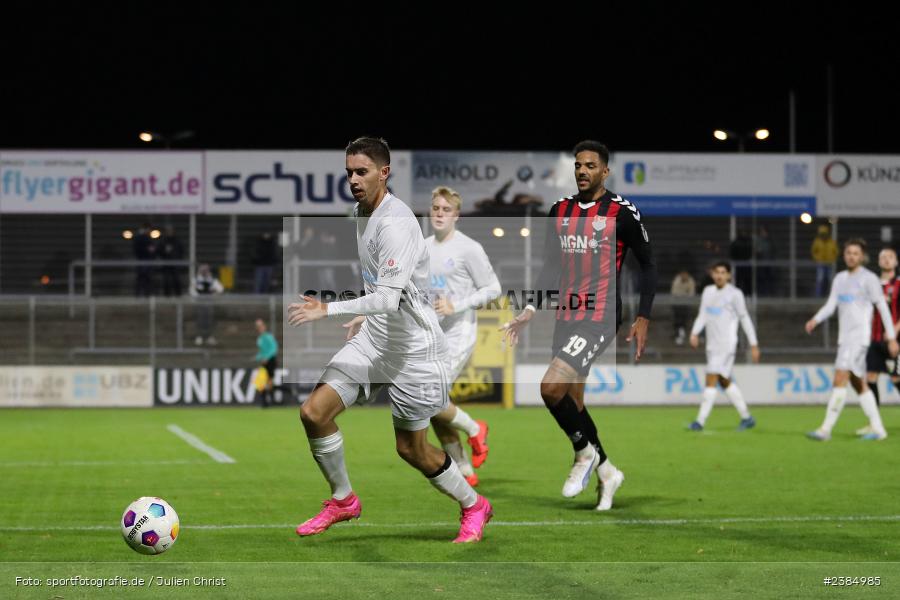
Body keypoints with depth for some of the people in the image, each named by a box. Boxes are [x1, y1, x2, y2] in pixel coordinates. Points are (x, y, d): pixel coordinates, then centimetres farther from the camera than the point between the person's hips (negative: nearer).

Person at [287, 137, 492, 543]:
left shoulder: (396, 223, -24)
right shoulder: (362, 212, 7)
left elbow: (389, 297, -32)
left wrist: (329, 310, -38)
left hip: (412, 347, -8)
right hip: (374, 336, 8)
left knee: (412, 449, 4)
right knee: (314, 412, -6)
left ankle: (474, 507, 29)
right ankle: (343, 500, 14)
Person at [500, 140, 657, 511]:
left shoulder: (622, 212, -6)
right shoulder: (560, 211, 10)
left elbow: (648, 265, 1)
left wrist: (643, 319, -5)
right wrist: (531, 311, 10)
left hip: (601, 318, -7)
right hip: (566, 317, 7)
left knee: (551, 387, -21)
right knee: (573, 405, 10)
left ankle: (586, 452, 2)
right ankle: (606, 472, 28)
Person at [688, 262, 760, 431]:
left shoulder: (735, 294, -5)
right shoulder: (708, 291, 13)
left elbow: (745, 319, -1)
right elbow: (702, 315, 13)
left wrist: (754, 345, -1)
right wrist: (694, 333, -6)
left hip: (726, 345, -7)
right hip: (712, 345, 7)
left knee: (711, 379, -15)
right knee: (725, 382, 13)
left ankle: (700, 421, -17)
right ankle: (747, 417, 24)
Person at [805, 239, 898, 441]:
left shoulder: (868, 279, -5)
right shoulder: (840, 279, 15)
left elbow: (883, 308, -3)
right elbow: (831, 305, 10)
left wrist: (892, 337, -5)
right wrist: (815, 320, -10)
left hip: (859, 337, -8)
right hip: (844, 338, 8)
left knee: (840, 379, -16)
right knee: (858, 384, 10)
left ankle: (826, 429, -19)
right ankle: (877, 428, 18)